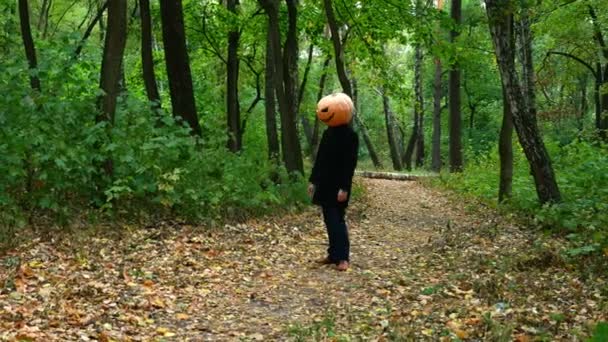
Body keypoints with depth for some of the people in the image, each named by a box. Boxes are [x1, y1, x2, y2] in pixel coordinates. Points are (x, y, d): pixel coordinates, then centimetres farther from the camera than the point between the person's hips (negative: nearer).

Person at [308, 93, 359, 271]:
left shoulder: (350, 135, -12)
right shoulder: (327, 133, 11)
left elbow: (350, 163, -16)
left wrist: (344, 188, -20)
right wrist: (313, 181, 14)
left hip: (338, 185, -8)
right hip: (325, 184, 8)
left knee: (336, 219, -9)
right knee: (329, 219, 11)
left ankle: (343, 257, -5)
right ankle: (333, 254, 18)